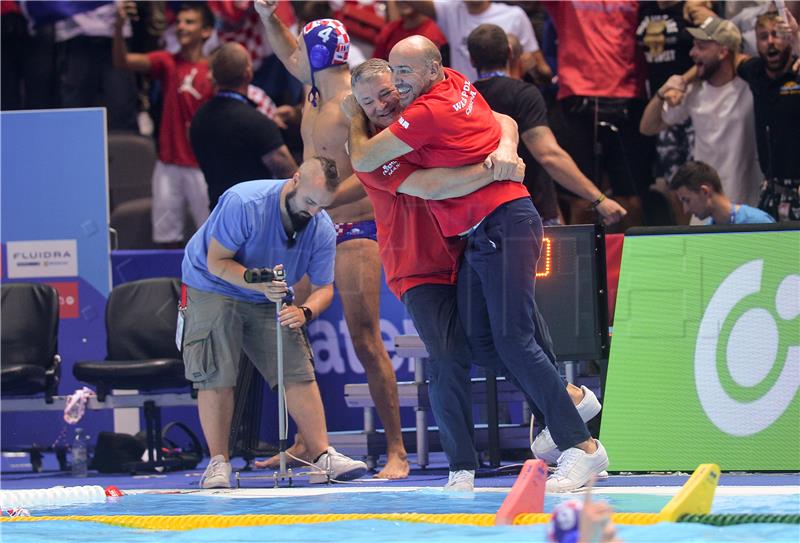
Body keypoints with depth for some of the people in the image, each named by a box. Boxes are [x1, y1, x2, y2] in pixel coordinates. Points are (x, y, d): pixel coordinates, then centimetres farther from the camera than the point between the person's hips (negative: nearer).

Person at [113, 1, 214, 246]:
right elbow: (123, 61, -12)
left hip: (202, 167, -2)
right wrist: (119, 26, -27)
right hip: (169, 164, 2)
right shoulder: (167, 62, 3)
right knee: (167, 235, 5)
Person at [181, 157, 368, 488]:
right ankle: (218, 463, -5)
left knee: (298, 371, -6)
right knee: (216, 377, -12)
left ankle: (322, 457, -6)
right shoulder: (243, 203, -29)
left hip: (268, 300, 5)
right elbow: (217, 262, -25)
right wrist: (261, 284, -39)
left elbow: (323, 287, -8)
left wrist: (305, 311, -31)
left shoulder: (322, 230, -13)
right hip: (212, 290, -4)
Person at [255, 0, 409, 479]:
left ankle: (397, 452, -10)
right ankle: (308, 443, 17)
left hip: (355, 230, -9)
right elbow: (288, 56, 29)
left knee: (366, 341, -12)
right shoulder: (316, 88, 9)